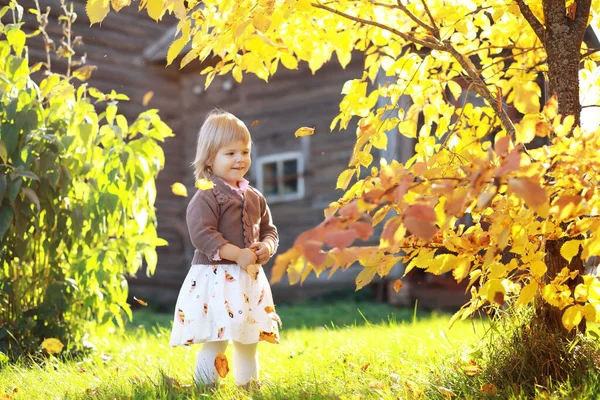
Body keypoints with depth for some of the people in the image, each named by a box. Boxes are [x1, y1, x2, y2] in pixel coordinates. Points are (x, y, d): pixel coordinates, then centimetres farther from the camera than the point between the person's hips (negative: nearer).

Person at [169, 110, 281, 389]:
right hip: (216, 278, -7)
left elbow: (269, 230, 18)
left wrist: (267, 247, -6)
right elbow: (202, 235, -20)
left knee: (249, 341, 16)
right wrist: (238, 255, -24)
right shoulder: (206, 197, -10)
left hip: (251, 278, 7)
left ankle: (248, 387, 30)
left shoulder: (254, 198, 13)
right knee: (216, 341, -11)